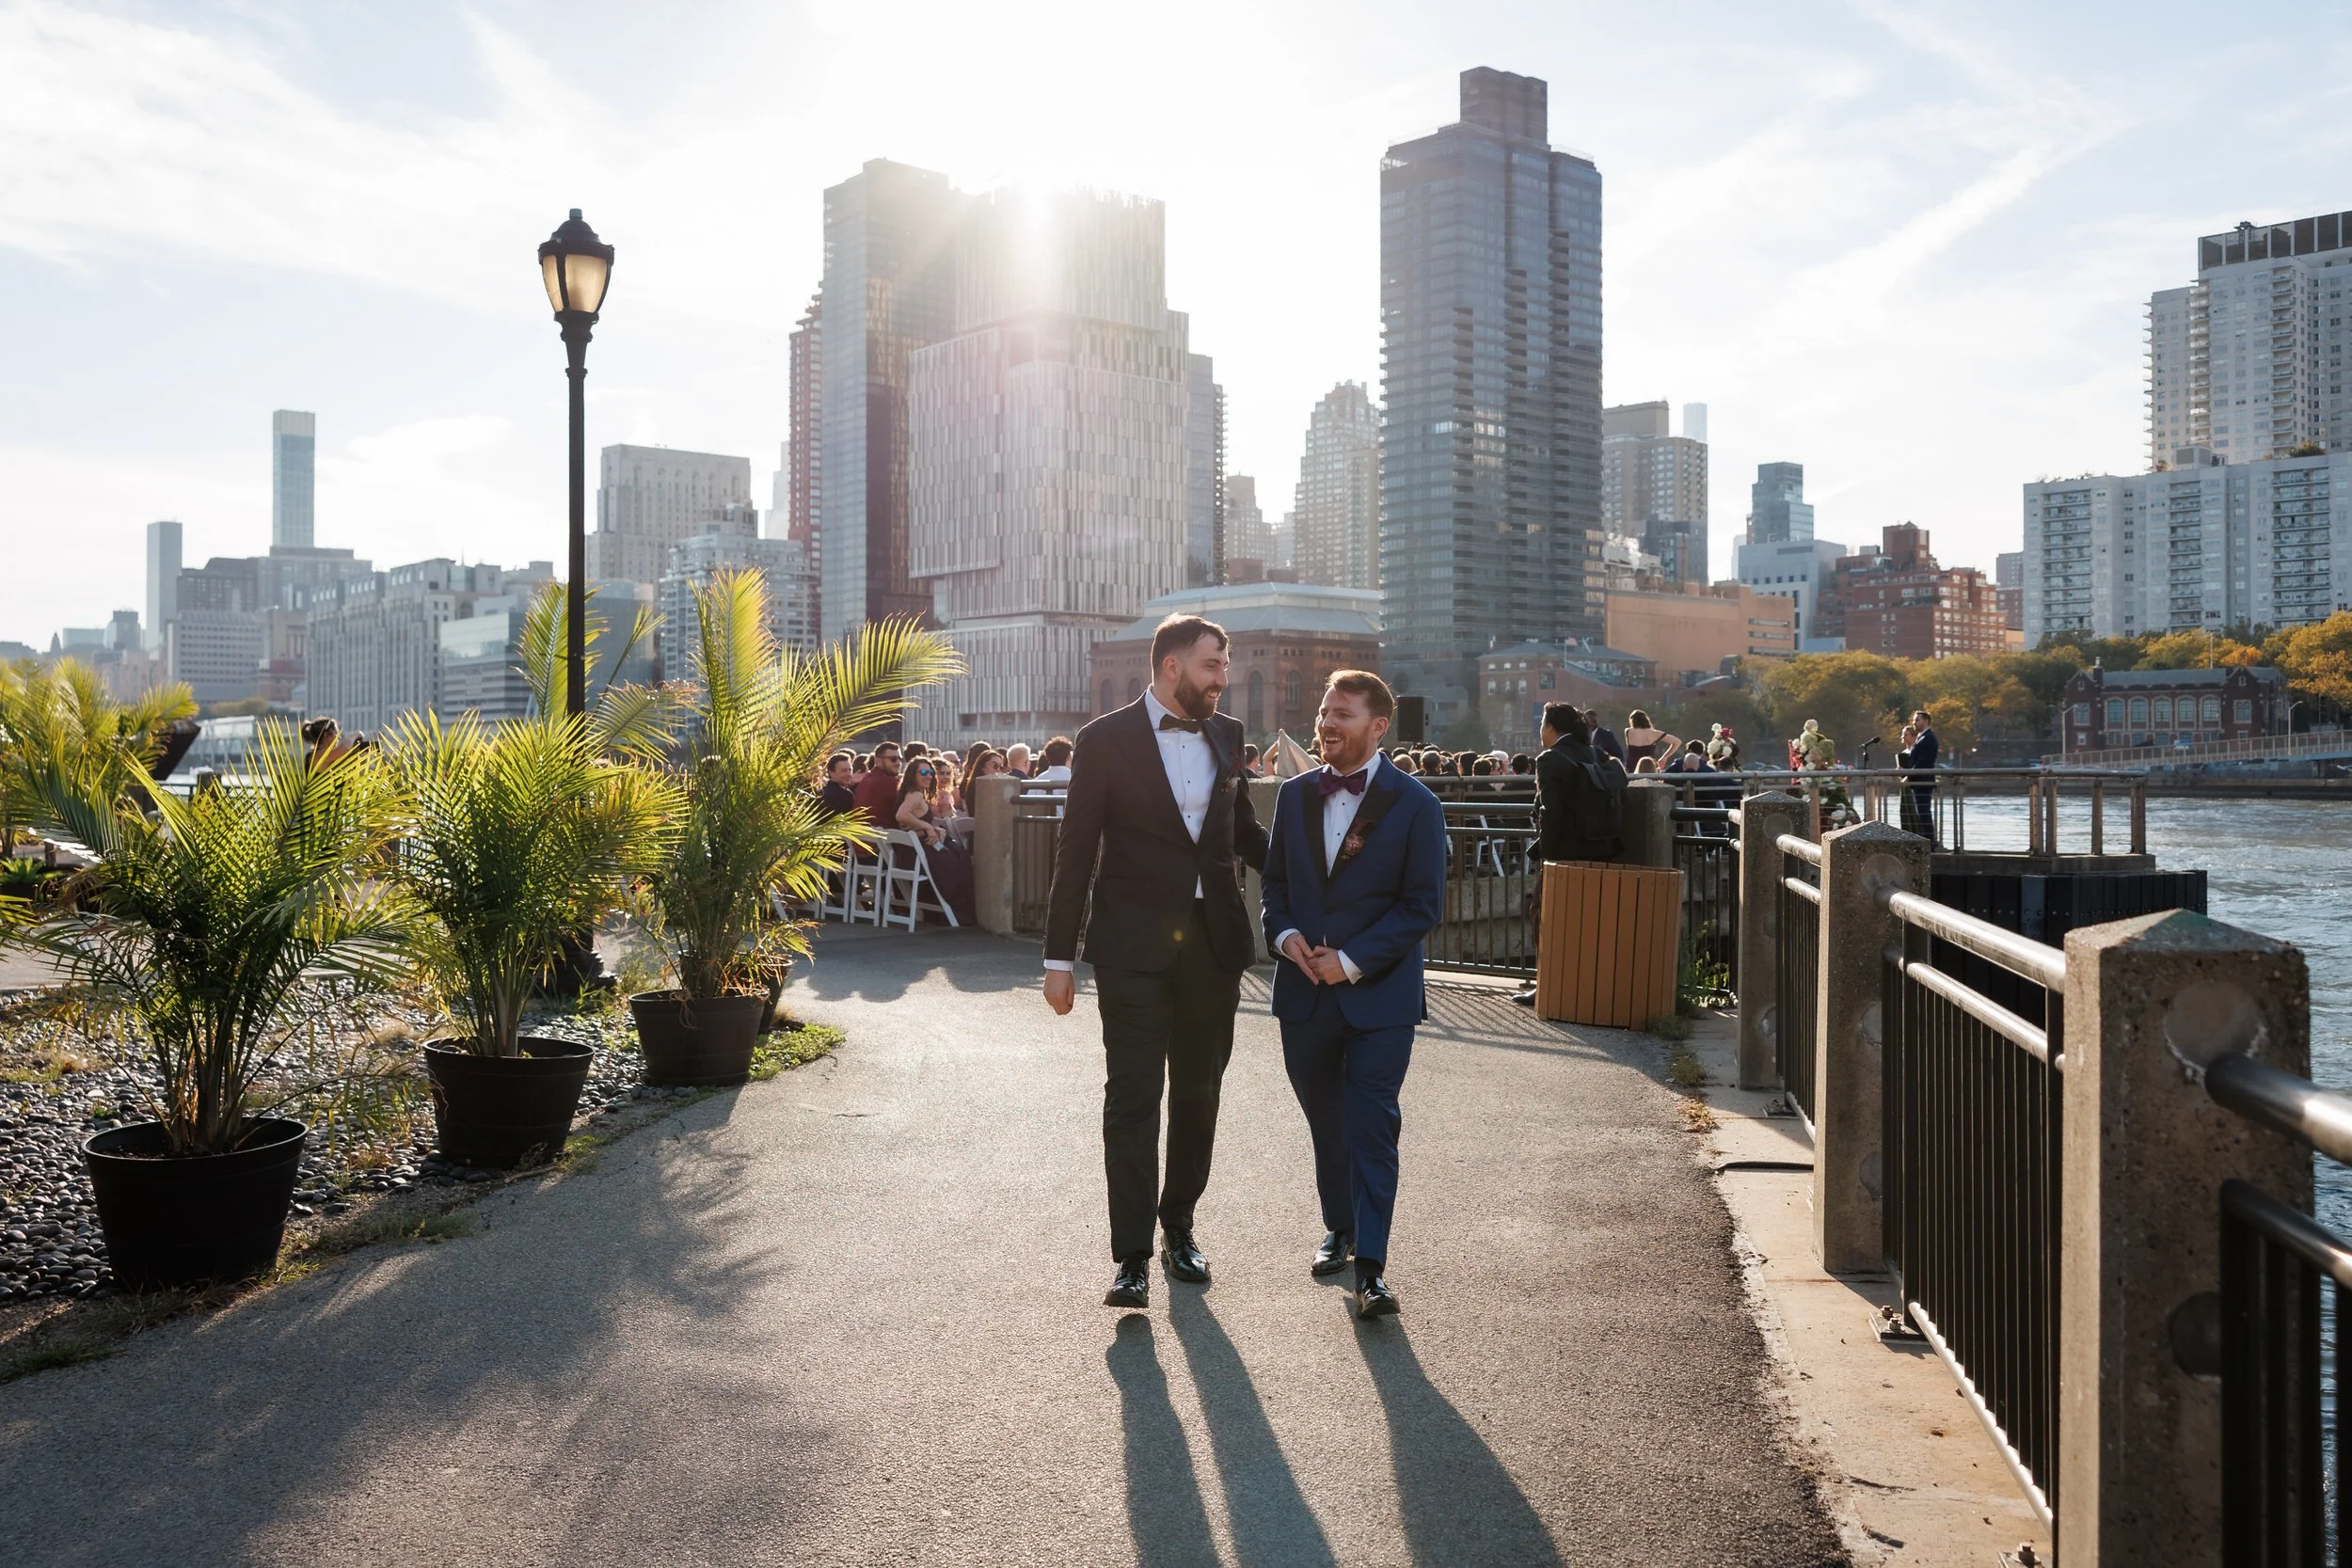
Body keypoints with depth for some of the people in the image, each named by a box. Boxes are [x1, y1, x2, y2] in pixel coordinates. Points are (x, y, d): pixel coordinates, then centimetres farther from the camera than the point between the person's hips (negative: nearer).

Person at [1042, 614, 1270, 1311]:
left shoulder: (1227, 734, 8)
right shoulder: (1105, 741, -6)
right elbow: (1076, 854, -5)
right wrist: (1060, 958, -7)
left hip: (1214, 941, 5)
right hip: (1134, 946, -5)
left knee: (1198, 1094, 13)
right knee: (1132, 1096, -3)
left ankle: (1179, 1227, 29)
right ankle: (1133, 1257, 2)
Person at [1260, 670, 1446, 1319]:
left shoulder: (1414, 803, -7)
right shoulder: (1295, 795, 7)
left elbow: (1424, 904, -9)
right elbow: (1274, 881, 14)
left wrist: (1352, 960, -15)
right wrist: (1284, 934, -7)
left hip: (1379, 994, -4)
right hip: (1305, 992, 5)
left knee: (1372, 1126, -8)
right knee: (1326, 1123, 16)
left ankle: (1370, 1266, -3)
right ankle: (1339, 1228, 35)